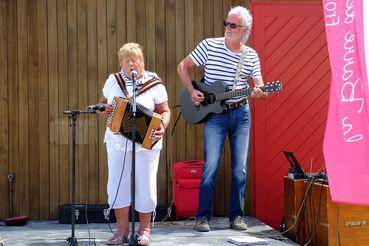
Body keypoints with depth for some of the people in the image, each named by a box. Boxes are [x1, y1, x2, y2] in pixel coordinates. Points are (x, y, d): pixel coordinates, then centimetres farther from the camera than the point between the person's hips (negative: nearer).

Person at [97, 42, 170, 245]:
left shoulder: (154, 83, -2)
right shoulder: (113, 80, 7)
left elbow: (165, 111, -2)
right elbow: (103, 103, 18)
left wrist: (162, 127, -22)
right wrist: (104, 110, -5)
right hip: (117, 140, 3)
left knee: (145, 185, 1)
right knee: (117, 184, 0)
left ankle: (144, 230, 17)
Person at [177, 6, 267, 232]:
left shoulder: (251, 55, 3)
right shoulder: (210, 45, -3)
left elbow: (260, 87, 1)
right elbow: (183, 66, 3)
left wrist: (259, 92, -22)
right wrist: (192, 91, -9)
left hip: (241, 114, 3)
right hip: (215, 113, -2)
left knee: (240, 168, 3)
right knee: (211, 166, -10)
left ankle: (236, 215, 15)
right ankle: (204, 216, 0)